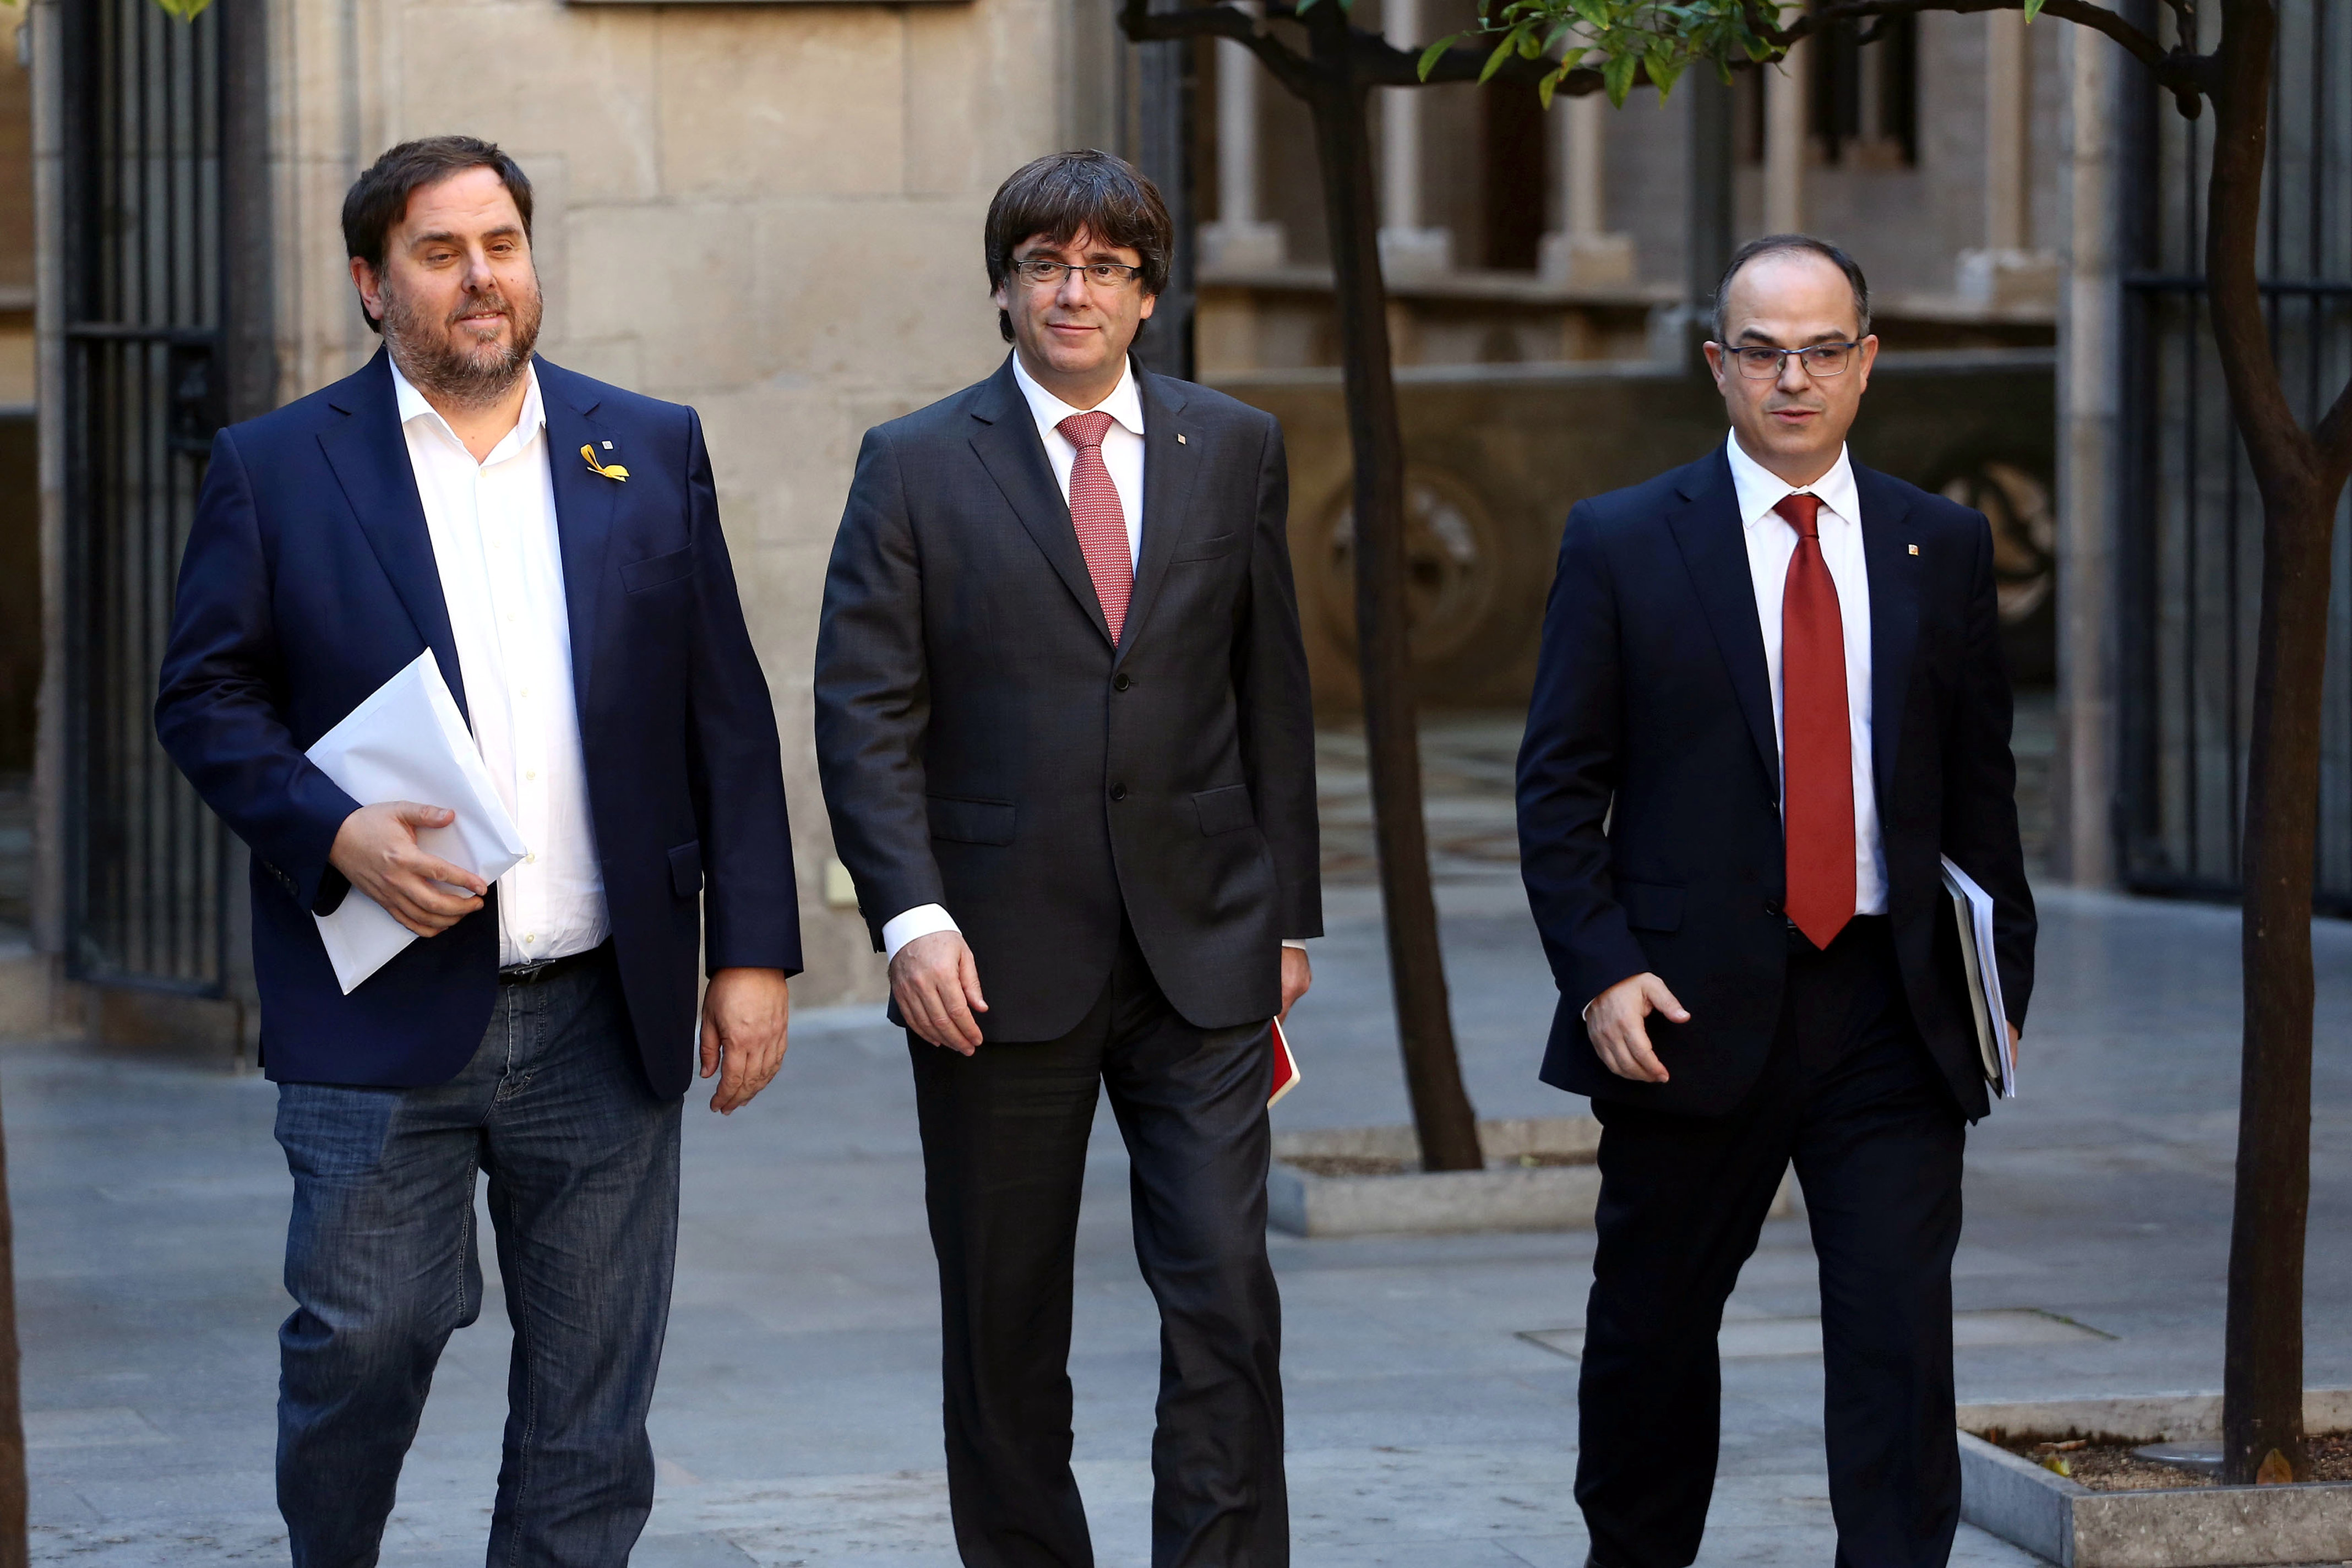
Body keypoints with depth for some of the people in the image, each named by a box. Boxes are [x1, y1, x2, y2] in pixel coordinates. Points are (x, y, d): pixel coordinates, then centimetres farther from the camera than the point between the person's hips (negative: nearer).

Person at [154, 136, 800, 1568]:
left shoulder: (652, 453, 9)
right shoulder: (275, 469, 3)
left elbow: (728, 719, 8)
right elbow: (206, 698, 2)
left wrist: (754, 953, 3)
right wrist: (336, 833, -15)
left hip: (606, 1019, 2)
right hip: (381, 1020, -2)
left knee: (592, 1395, 5)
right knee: (360, 1341, -1)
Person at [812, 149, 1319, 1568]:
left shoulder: (1235, 451, 9)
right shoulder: (917, 468, 1)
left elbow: (1273, 694, 13)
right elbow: (866, 717, -3)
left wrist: (1289, 912, 10)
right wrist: (913, 918, -14)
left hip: (1203, 950, 1)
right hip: (1001, 963, -1)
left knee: (1226, 1294, -7)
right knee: (1005, 1326, 7)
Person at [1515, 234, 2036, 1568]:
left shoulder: (1945, 547, 9)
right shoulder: (1622, 544, 1)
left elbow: (1982, 783, 13)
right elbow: (1558, 787, 0)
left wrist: (2005, 979, 7)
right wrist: (1601, 970, -11)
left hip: (1893, 1011, 1)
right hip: (1694, 1009, -1)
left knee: (1902, 1338, -7)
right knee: (1653, 1332, 11)